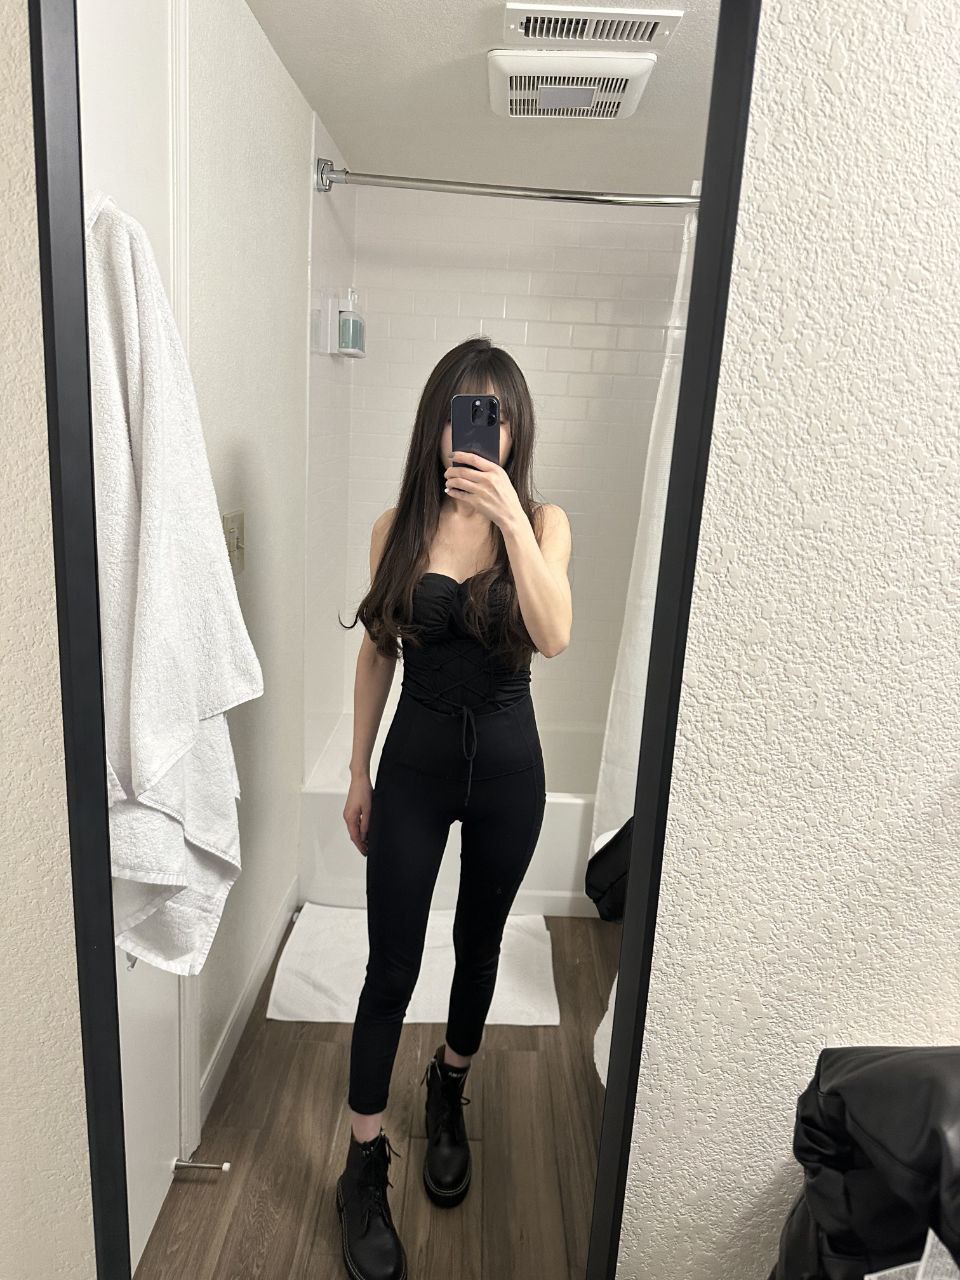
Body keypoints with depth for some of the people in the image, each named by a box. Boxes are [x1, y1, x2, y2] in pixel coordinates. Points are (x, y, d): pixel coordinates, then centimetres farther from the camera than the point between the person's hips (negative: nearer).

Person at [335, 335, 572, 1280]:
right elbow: (377, 652, 4)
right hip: (415, 759, 0)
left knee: (479, 945, 19)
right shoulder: (398, 528, -2)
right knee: (391, 967, 5)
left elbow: (554, 636, -22)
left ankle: (449, 1094, 47)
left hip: (505, 762, 1)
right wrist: (358, 772, 7)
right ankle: (364, 1168, 26)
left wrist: (511, 516, -31)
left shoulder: (542, 522, -5)